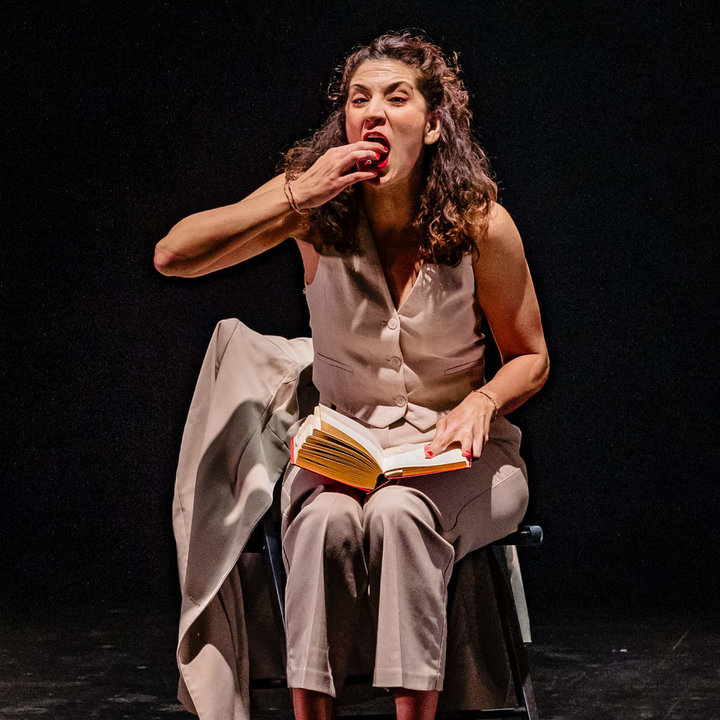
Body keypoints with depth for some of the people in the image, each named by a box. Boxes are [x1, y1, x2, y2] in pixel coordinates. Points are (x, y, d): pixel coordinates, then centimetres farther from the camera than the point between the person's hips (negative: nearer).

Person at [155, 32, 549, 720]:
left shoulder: (479, 223, -8)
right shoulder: (315, 203, -6)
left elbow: (530, 357, 4)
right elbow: (173, 256, -16)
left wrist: (483, 401, -19)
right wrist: (297, 199, -25)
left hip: (455, 449, -1)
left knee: (399, 511, -35)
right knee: (327, 519, -33)